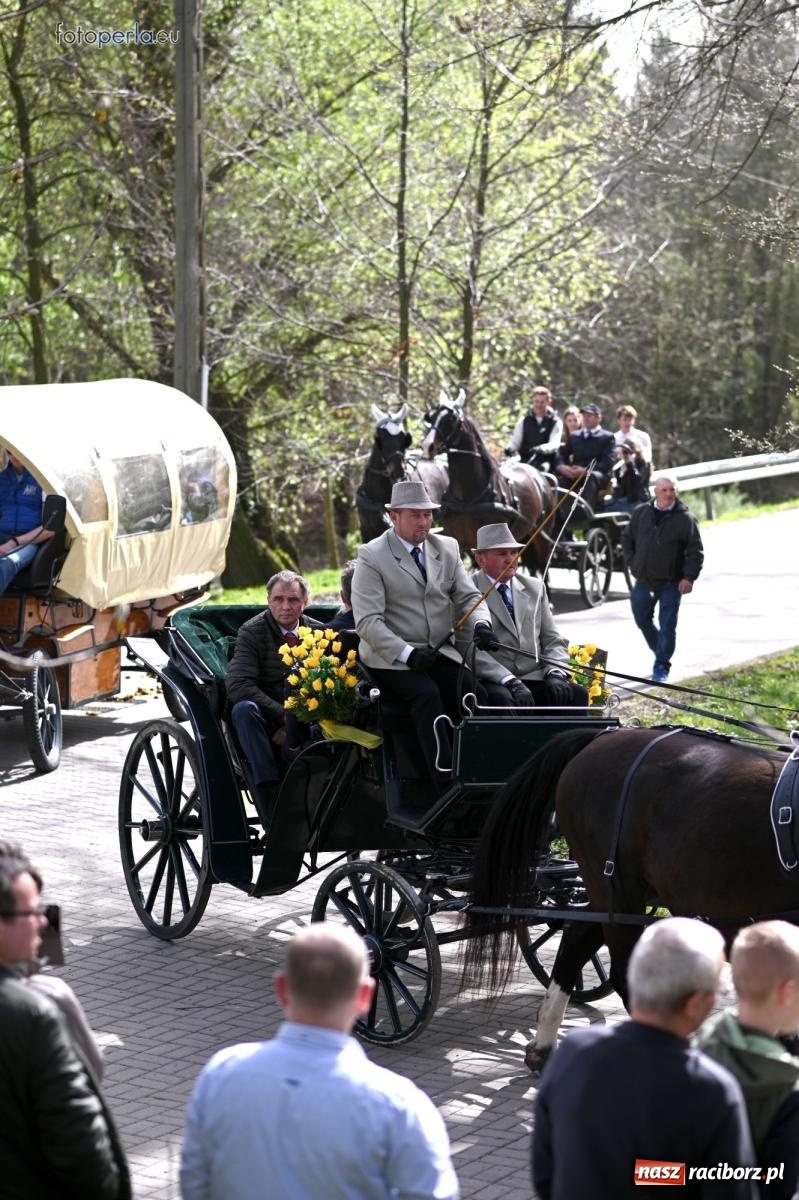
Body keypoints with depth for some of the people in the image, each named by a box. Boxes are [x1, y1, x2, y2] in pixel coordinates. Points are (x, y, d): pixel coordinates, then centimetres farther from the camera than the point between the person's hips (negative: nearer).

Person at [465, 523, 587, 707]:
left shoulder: (535, 588, 19)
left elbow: (553, 640, 17)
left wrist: (555, 673, -5)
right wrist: (509, 681, -21)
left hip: (535, 678, 5)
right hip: (492, 682, -5)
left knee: (577, 694, -22)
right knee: (500, 698, -37)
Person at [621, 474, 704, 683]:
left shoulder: (685, 518, -6)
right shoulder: (641, 513, 4)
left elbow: (695, 551, -5)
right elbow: (627, 538, 17)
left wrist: (689, 577, -13)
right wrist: (631, 562, 6)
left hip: (671, 584, -4)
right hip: (643, 581, 4)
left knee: (667, 626, -2)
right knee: (642, 619, 14)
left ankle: (661, 666, 8)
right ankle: (660, 651, 36)